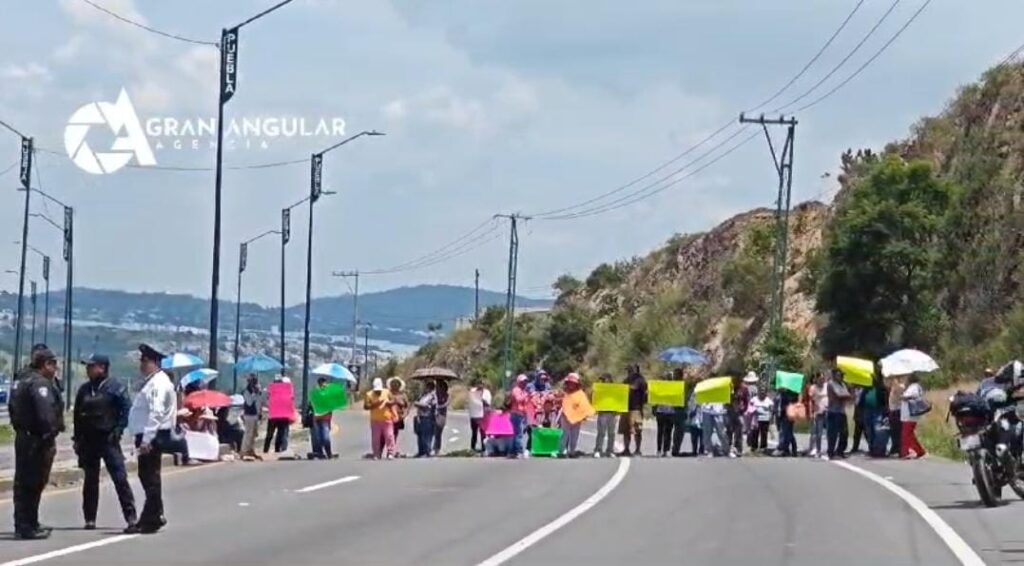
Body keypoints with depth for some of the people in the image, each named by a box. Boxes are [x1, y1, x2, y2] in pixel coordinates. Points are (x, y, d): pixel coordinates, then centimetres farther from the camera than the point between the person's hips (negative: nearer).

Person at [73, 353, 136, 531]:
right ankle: (90, 518, 13)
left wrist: (117, 430, -13)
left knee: (120, 478, -8)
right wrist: (77, 438, 10)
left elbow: (127, 410, -6)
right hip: (88, 441, 5)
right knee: (90, 480, 8)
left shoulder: (115, 388, -4)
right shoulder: (84, 389, 13)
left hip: (108, 439, -5)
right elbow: (77, 414, 16)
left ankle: (130, 516, -5)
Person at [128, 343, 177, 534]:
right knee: (147, 476, 15)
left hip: (153, 437, -11)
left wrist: (146, 440, -26)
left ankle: (150, 520, -2)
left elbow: (155, 414, -23)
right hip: (148, 437, 11)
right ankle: (155, 516, 23)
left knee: (150, 478, -6)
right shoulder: (153, 382, 17)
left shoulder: (158, 383, -16)